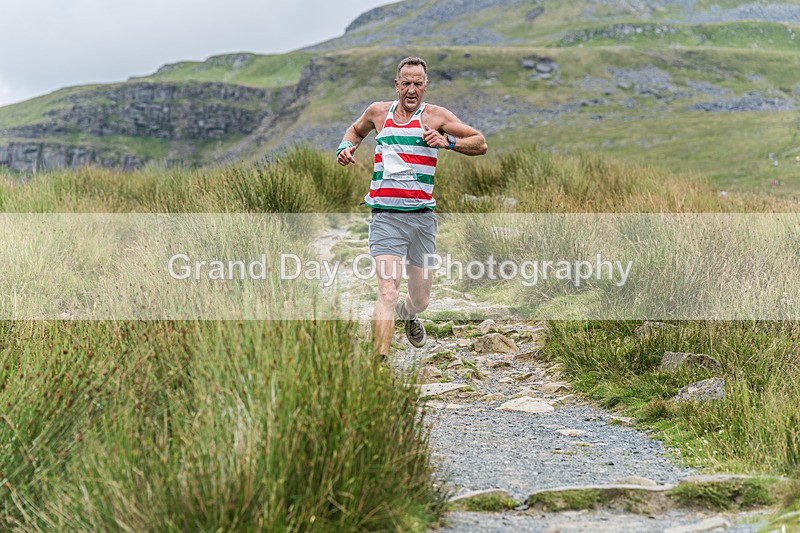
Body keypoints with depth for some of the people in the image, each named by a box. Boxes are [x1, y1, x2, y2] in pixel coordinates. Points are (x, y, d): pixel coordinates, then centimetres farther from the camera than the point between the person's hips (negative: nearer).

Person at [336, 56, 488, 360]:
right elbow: (356, 130, 31)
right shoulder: (378, 112, 8)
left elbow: (481, 145, 0)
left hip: (423, 217, 1)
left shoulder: (436, 116, 2)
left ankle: (407, 313, 50)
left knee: (421, 300, 13)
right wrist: (346, 147, 10)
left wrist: (447, 142, -15)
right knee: (388, 293, -20)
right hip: (385, 217, -1)